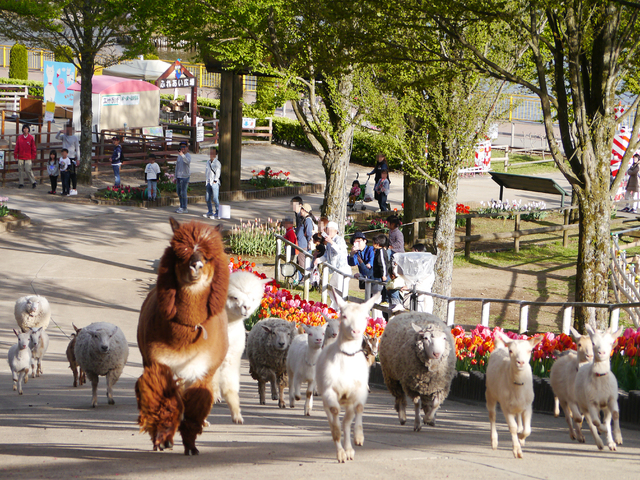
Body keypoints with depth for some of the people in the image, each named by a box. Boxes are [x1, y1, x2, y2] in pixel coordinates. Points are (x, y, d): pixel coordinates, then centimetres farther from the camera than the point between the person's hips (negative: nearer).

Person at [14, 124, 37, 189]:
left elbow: (33, 148, 4)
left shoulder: (31, 138, 1)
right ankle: (21, 183, 12)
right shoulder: (19, 138, 5)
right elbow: (16, 147, 9)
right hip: (20, 158, 3)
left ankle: (33, 182, 5)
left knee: (28, 170, -9)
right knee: (20, 170, 4)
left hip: (28, 158, -3)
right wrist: (15, 156, 6)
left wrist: (33, 157, 2)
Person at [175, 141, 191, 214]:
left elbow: (188, 161, -31)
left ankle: (184, 208, -5)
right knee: (179, 192, 12)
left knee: (183, 192, -9)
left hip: (185, 176, -8)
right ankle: (181, 207, 21)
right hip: (179, 176, 8)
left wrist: (182, 155, -47)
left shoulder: (188, 155, -8)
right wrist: (176, 177, 20)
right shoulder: (179, 156, 16)